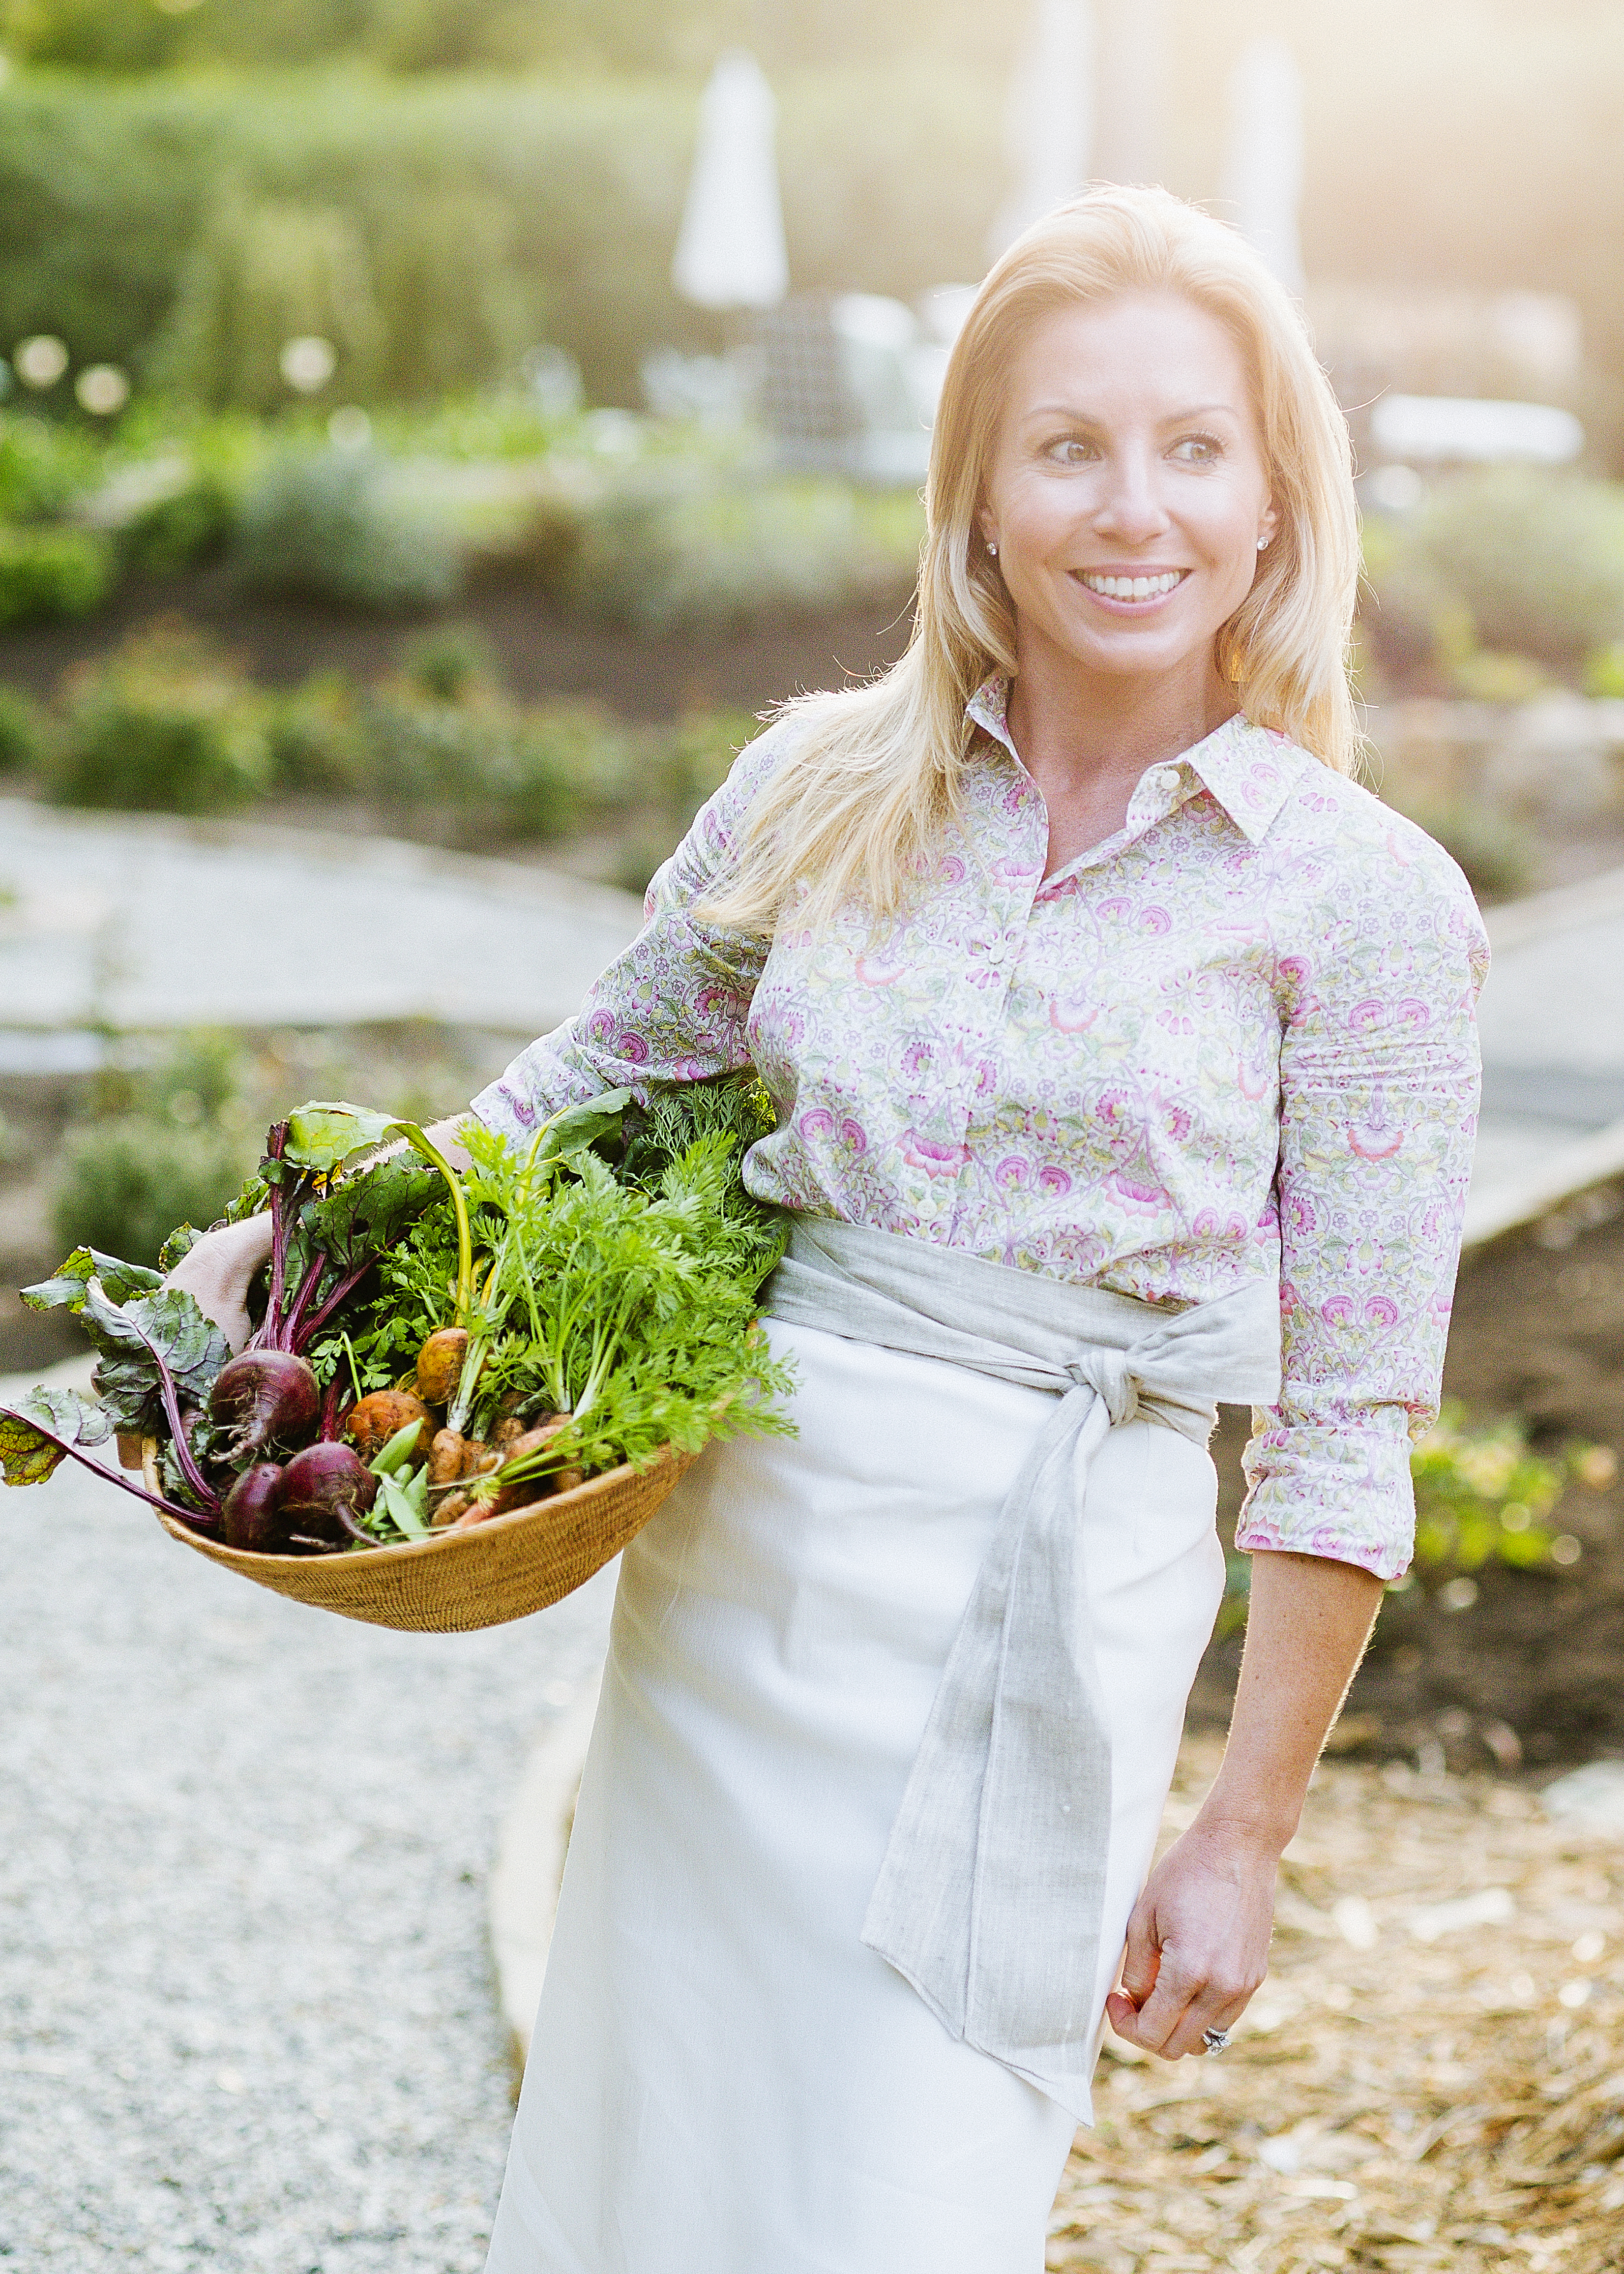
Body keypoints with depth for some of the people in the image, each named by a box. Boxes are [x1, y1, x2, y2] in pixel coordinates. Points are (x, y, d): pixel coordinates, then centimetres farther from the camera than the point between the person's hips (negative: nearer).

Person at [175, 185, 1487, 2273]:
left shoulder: (1361, 901, -6)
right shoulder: (824, 789, 4)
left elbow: (1346, 1427, -4)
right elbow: (606, 1067, 19)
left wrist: (1245, 1835, -3)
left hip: (1036, 1624, -4)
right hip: (726, 1550, 4)